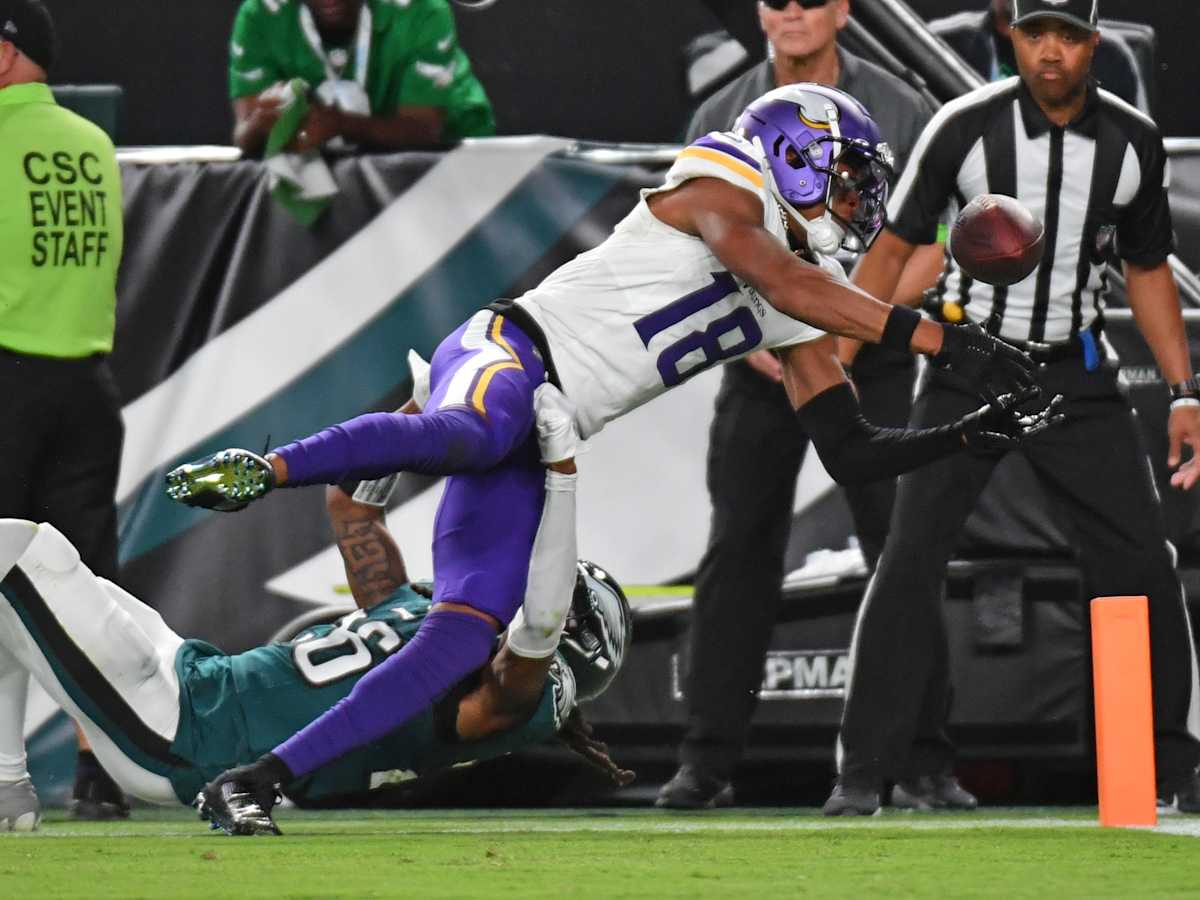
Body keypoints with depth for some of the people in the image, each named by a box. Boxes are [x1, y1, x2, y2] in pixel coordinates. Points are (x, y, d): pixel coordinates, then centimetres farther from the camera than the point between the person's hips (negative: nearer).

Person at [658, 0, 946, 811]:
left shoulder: (900, 112, -1)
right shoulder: (722, 119, 5)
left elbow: (927, 254, -3)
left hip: (874, 361, -2)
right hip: (761, 365, 2)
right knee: (738, 555, -1)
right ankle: (708, 762, 1)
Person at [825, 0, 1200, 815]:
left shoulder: (1133, 142, -3)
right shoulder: (966, 127, -11)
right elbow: (895, 245, -4)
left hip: (1078, 373, 2)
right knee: (911, 558, -12)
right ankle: (871, 769, -5)